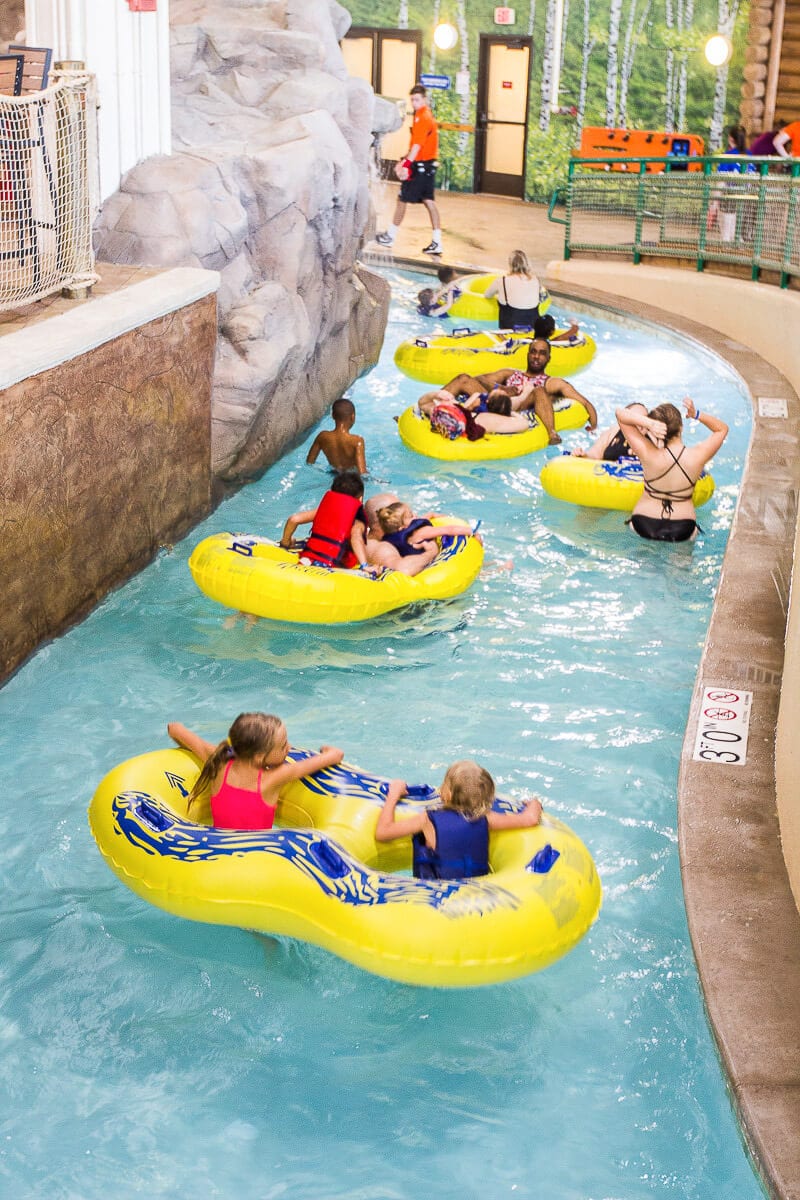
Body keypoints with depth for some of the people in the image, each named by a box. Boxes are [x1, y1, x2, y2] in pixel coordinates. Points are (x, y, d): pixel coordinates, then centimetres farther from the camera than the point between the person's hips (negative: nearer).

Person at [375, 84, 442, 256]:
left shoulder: (421, 118, -16)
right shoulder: (427, 116, 15)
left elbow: (417, 145, -25)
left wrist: (406, 165, -30)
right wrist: (404, 161, 16)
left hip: (419, 166, -9)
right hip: (429, 166, 9)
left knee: (402, 199, 3)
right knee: (429, 201, 7)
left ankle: (390, 236, 15)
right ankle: (436, 243, 3)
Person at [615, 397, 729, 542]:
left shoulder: (647, 454, -22)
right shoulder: (697, 456, -18)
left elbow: (620, 413, -15)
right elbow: (722, 428, 2)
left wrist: (648, 423, -31)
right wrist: (697, 415, -13)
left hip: (643, 527, 0)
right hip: (683, 532, 0)